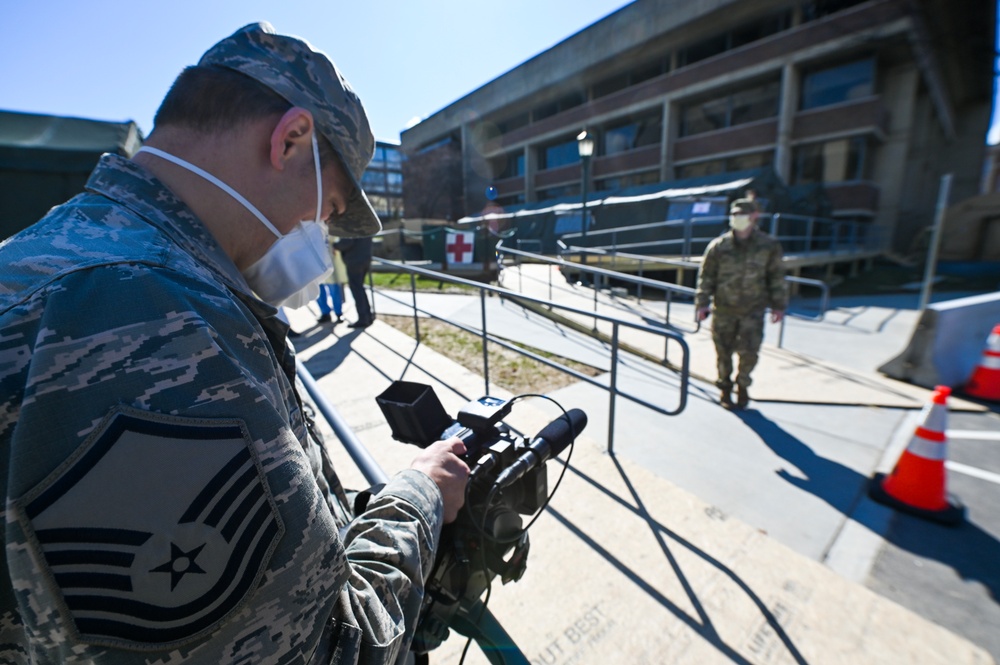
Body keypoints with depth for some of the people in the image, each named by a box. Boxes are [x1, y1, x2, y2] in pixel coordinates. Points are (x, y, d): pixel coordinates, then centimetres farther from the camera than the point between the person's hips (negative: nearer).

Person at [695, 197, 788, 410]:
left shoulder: (769, 246, 0)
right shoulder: (718, 246, -4)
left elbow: (776, 277, 8)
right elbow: (706, 276, -1)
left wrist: (778, 305, 8)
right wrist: (702, 303, -6)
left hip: (753, 309, 0)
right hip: (724, 309, 0)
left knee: (749, 351, -3)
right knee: (724, 351, 7)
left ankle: (743, 385, 24)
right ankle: (725, 387, 28)